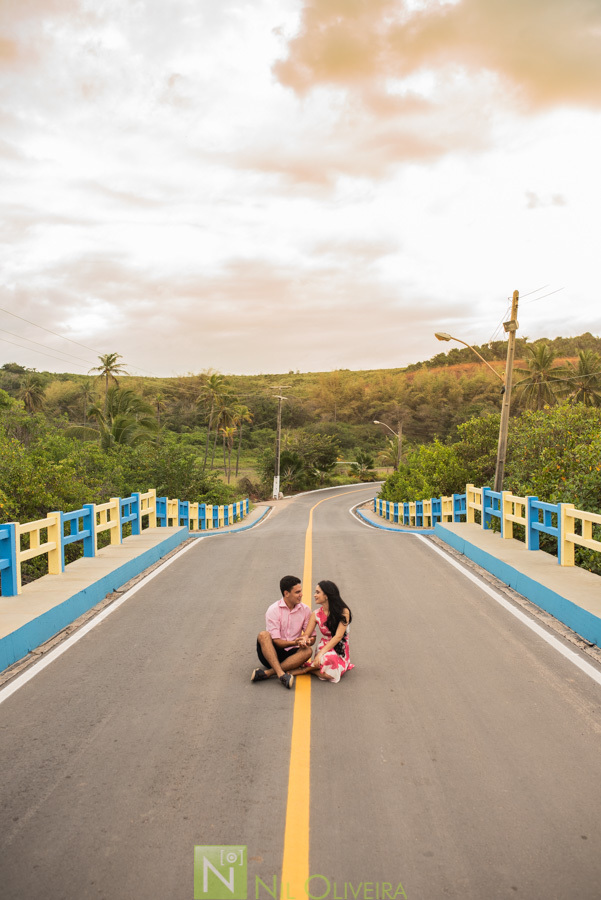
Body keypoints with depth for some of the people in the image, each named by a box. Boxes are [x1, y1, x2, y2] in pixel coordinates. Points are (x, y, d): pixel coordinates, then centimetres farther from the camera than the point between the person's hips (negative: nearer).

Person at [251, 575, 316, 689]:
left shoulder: (305, 609, 3)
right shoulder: (273, 610, -9)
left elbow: (312, 637, 5)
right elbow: (276, 641, -14)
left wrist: (307, 641, -20)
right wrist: (294, 642, -31)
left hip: (291, 654, 3)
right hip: (271, 653, -3)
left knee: (308, 650, -28)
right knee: (263, 635, -30)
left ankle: (267, 673, -33)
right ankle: (281, 674, -44)